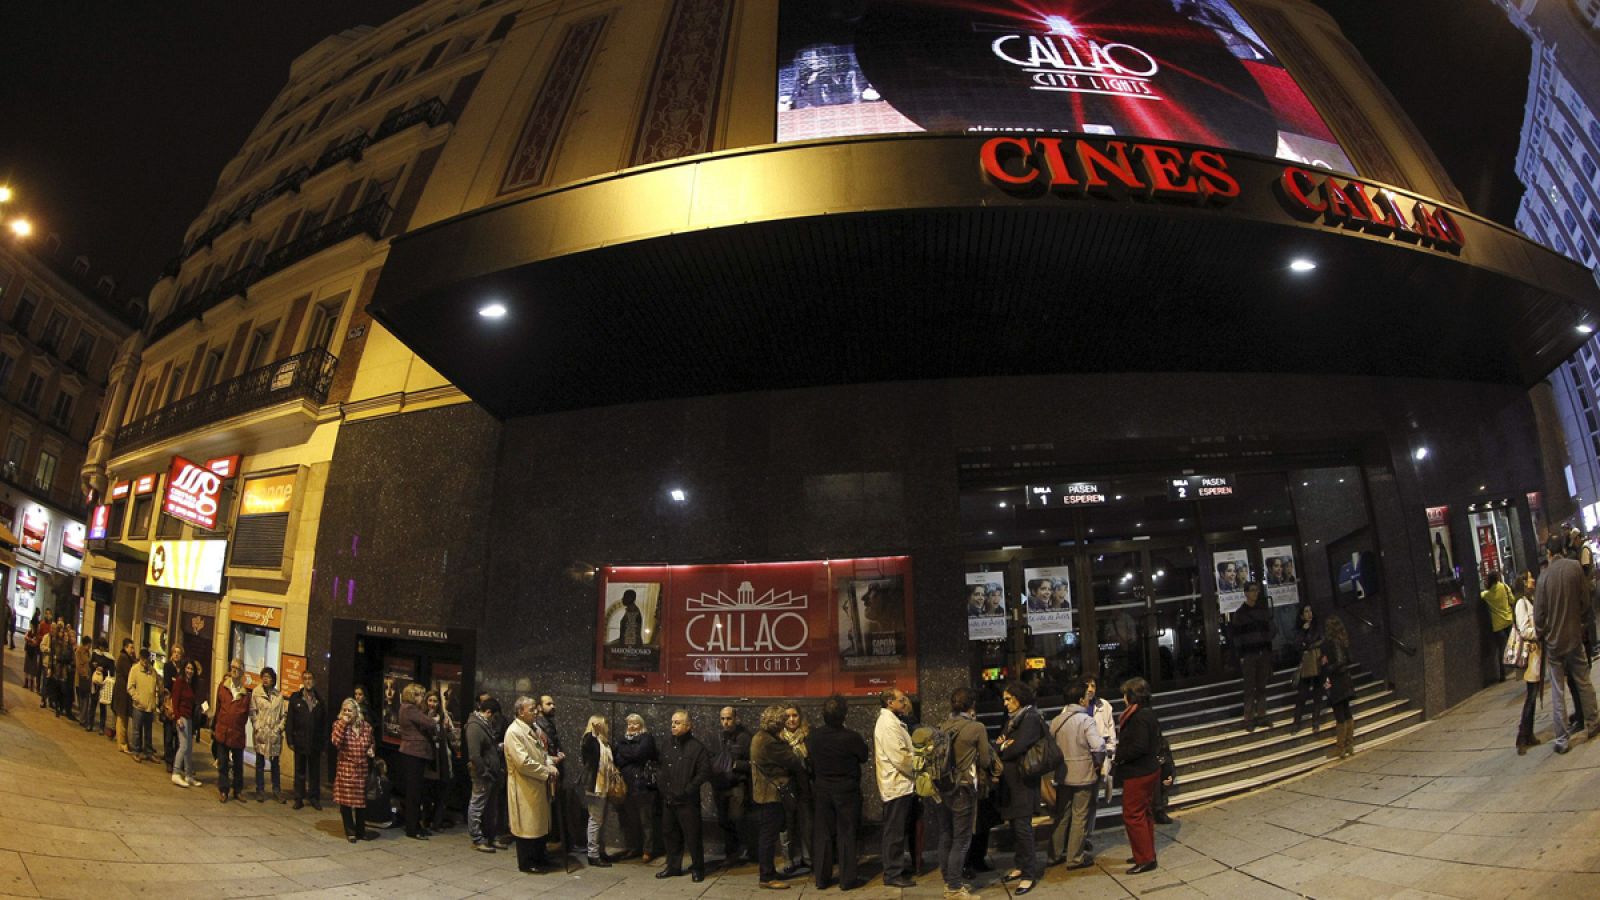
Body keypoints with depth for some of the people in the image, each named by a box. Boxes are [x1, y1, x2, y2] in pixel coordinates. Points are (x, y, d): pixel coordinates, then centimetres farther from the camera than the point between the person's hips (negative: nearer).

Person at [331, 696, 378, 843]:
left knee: (362, 800, 9)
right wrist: (343, 724, -21)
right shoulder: (339, 724, -3)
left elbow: (372, 742, 20)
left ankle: (361, 831, 24)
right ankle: (350, 832, 17)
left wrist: (372, 749, -1)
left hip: (362, 769, 2)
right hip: (345, 769, -2)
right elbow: (335, 742, -21)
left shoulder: (366, 726, 5)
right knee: (345, 800, 2)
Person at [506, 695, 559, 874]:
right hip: (525, 786, -9)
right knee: (527, 825, 3)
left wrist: (550, 765, -5)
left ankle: (539, 858, 29)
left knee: (540, 823, 17)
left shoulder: (533, 730, 10)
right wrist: (546, 772, -17)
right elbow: (523, 762, -25)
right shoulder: (514, 732, -19)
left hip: (538, 784, 9)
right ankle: (526, 863, 15)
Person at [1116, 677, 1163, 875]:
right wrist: (1121, 745, 9)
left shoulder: (1139, 717, -22)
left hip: (1138, 774, -10)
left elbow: (1139, 747, -27)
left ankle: (1145, 859, 4)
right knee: (1144, 814, 19)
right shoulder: (1149, 714, 9)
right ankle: (1147, 854, 28)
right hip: (1151, 770, 10)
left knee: (1133, 816, -2)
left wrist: (1119, 754, -13)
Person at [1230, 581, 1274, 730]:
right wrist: (1241, 655, -10)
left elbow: (1269, 631, 13)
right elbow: (1236, 636, -5)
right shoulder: (1239, 613, -3)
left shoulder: (1264, 610, 10)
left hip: (1264, 653, 4)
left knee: (1262, 687, 7)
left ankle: (1261, 717, 14)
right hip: (1248, 655, -4)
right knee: (1250, 688, -2)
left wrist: (1269, 651, 6)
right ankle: (1249, 719, 2)